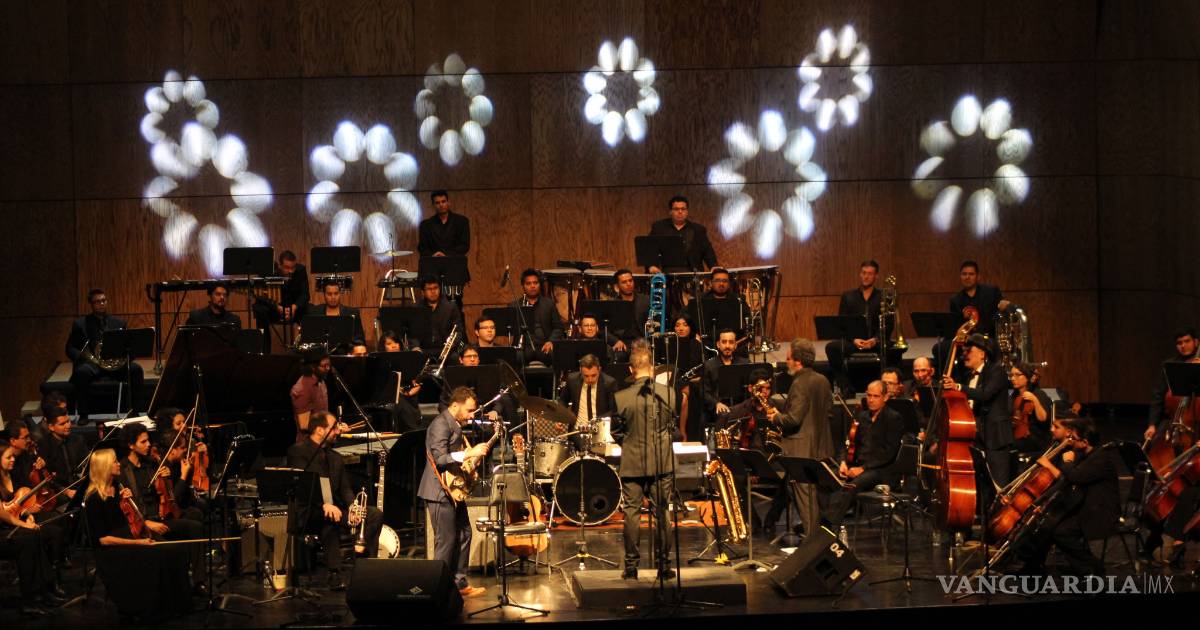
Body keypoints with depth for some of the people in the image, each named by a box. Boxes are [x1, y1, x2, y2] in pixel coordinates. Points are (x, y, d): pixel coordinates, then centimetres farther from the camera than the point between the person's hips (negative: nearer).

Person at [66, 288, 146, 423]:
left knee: (136, 369, -27)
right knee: (82, 372, -36)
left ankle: (134, 411, -19)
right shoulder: (80, 324, 11)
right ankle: (83, 415, -25)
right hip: (92, 362, -2)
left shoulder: (119, 323, 18)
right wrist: (84, 357, -16)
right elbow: (70, 349, 6)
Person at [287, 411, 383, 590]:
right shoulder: (298, 452, -5)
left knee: (375, 514, -11)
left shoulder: (335, 457, 18)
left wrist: (352, 507, -12)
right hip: (307, 514, -7)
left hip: (335, 510, 7)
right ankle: (334, 574, -37)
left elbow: (345, 489, 11)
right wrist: (323, 505, -31)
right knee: (328, 518, -40)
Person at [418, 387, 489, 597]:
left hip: (455, 490, 10)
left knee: (463, 535, 13)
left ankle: (459, 583, 21)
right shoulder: (440, 425, -17)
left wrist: (474, 454, 11)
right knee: (446, 540, -6)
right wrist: (469, 454, -29)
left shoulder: (456, 425, 15)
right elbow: (440, 458, -26)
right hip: (441, 491, -10)